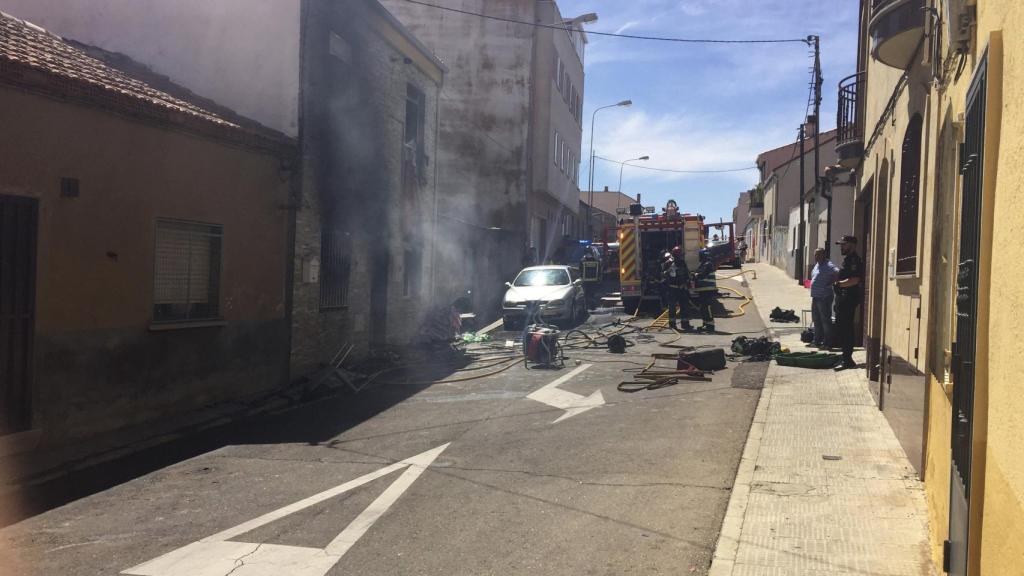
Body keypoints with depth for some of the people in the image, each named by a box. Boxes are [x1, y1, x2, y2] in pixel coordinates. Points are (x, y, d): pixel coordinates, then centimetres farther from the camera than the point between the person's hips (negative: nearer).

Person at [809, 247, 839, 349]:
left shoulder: (828, 265, -15)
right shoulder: (817, 265, 14)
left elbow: (838, 272, -29)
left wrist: (831, 282, -21)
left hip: (824, 297, -10)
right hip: (816, 297, 10)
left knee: (825, 320, -4)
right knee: (816, 319, 16)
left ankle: (828, 343, 2)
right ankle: (817, 340, 26)